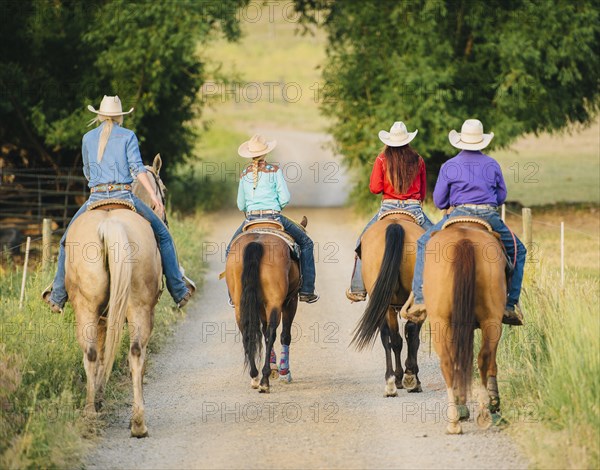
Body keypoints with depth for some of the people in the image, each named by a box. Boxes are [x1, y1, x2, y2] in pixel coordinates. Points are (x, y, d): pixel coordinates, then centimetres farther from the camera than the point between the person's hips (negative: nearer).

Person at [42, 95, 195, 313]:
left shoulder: (88, 138, 13)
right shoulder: (128, 136, 4)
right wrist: (154, 196, -10)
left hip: (95, 198, 2)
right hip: (124, 195, -2)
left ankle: (57, 296, 12)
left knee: (67, 241, 19)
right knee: (162, 235, 11)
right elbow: (137, 167, -7)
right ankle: (178, 290, 5)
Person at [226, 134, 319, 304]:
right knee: (305, 242, 17)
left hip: (250, 220, 2)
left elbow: (241, 205, 11)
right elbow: (285, 198, -8)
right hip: (274, 218, -2)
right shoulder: (274, 170, -2)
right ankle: (307, 291, 11)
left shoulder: (245, 174, 7)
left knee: (231, 250, 26)